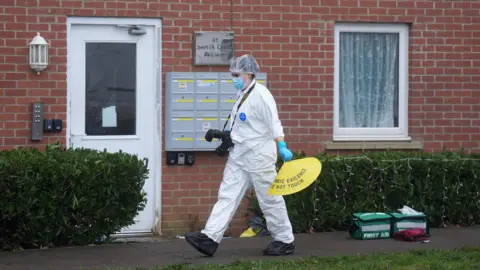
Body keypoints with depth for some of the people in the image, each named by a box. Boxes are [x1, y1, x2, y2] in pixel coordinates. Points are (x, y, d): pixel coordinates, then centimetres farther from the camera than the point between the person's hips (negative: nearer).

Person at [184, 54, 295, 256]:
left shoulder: (260, 94, -14)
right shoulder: (242, 94, 14)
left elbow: (273, 122, -22)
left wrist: (282, 146, -29)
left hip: (258, 154, -9)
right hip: (239, 154, 9)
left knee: (269, 198, -1)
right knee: (227, 195, 1)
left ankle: (285, 241, 11)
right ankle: (210, 238, -4)